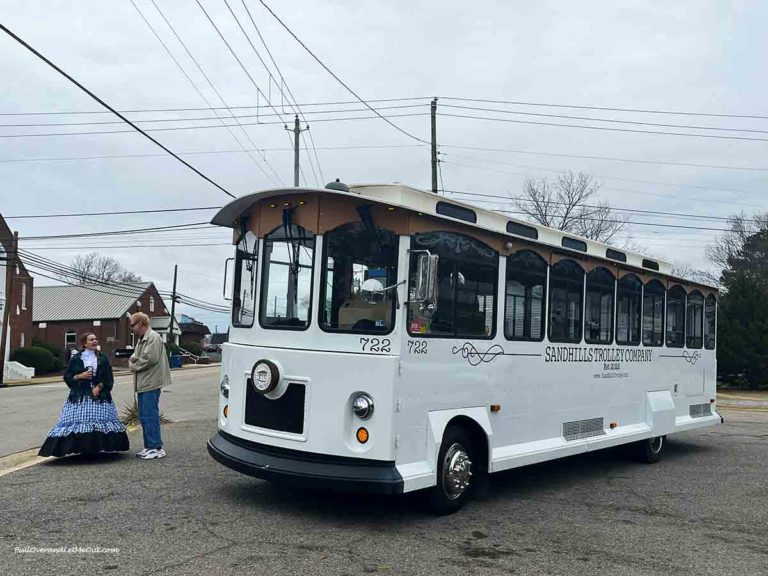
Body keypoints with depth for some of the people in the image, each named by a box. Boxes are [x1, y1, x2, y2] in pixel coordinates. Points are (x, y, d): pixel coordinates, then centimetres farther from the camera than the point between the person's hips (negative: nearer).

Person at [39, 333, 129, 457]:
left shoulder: (103, 358, 9)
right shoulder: (76, 358, 5)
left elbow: (109, 378, 8)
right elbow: (67, 377, 7)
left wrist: (99, 386, -7)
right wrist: (80, 376, -9)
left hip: (99, 395, 1)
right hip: (80, 396, -1)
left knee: (100, 420, -7)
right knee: (79, 421, -11)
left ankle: (98, 447, 1)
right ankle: (81, 448, -6)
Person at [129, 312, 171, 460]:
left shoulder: (153, 337, -11)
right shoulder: (141, 340, 20)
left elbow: (149, 358, -21)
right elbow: (136, 357, 23)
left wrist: (133, 365, -7)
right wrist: (132, 360, -1)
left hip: (151, 383, -10)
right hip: (143, 384, 10)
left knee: (150, 416, -9)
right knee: (144, 417, 13)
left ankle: (156, 448, -4)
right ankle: (149, 447, 20)